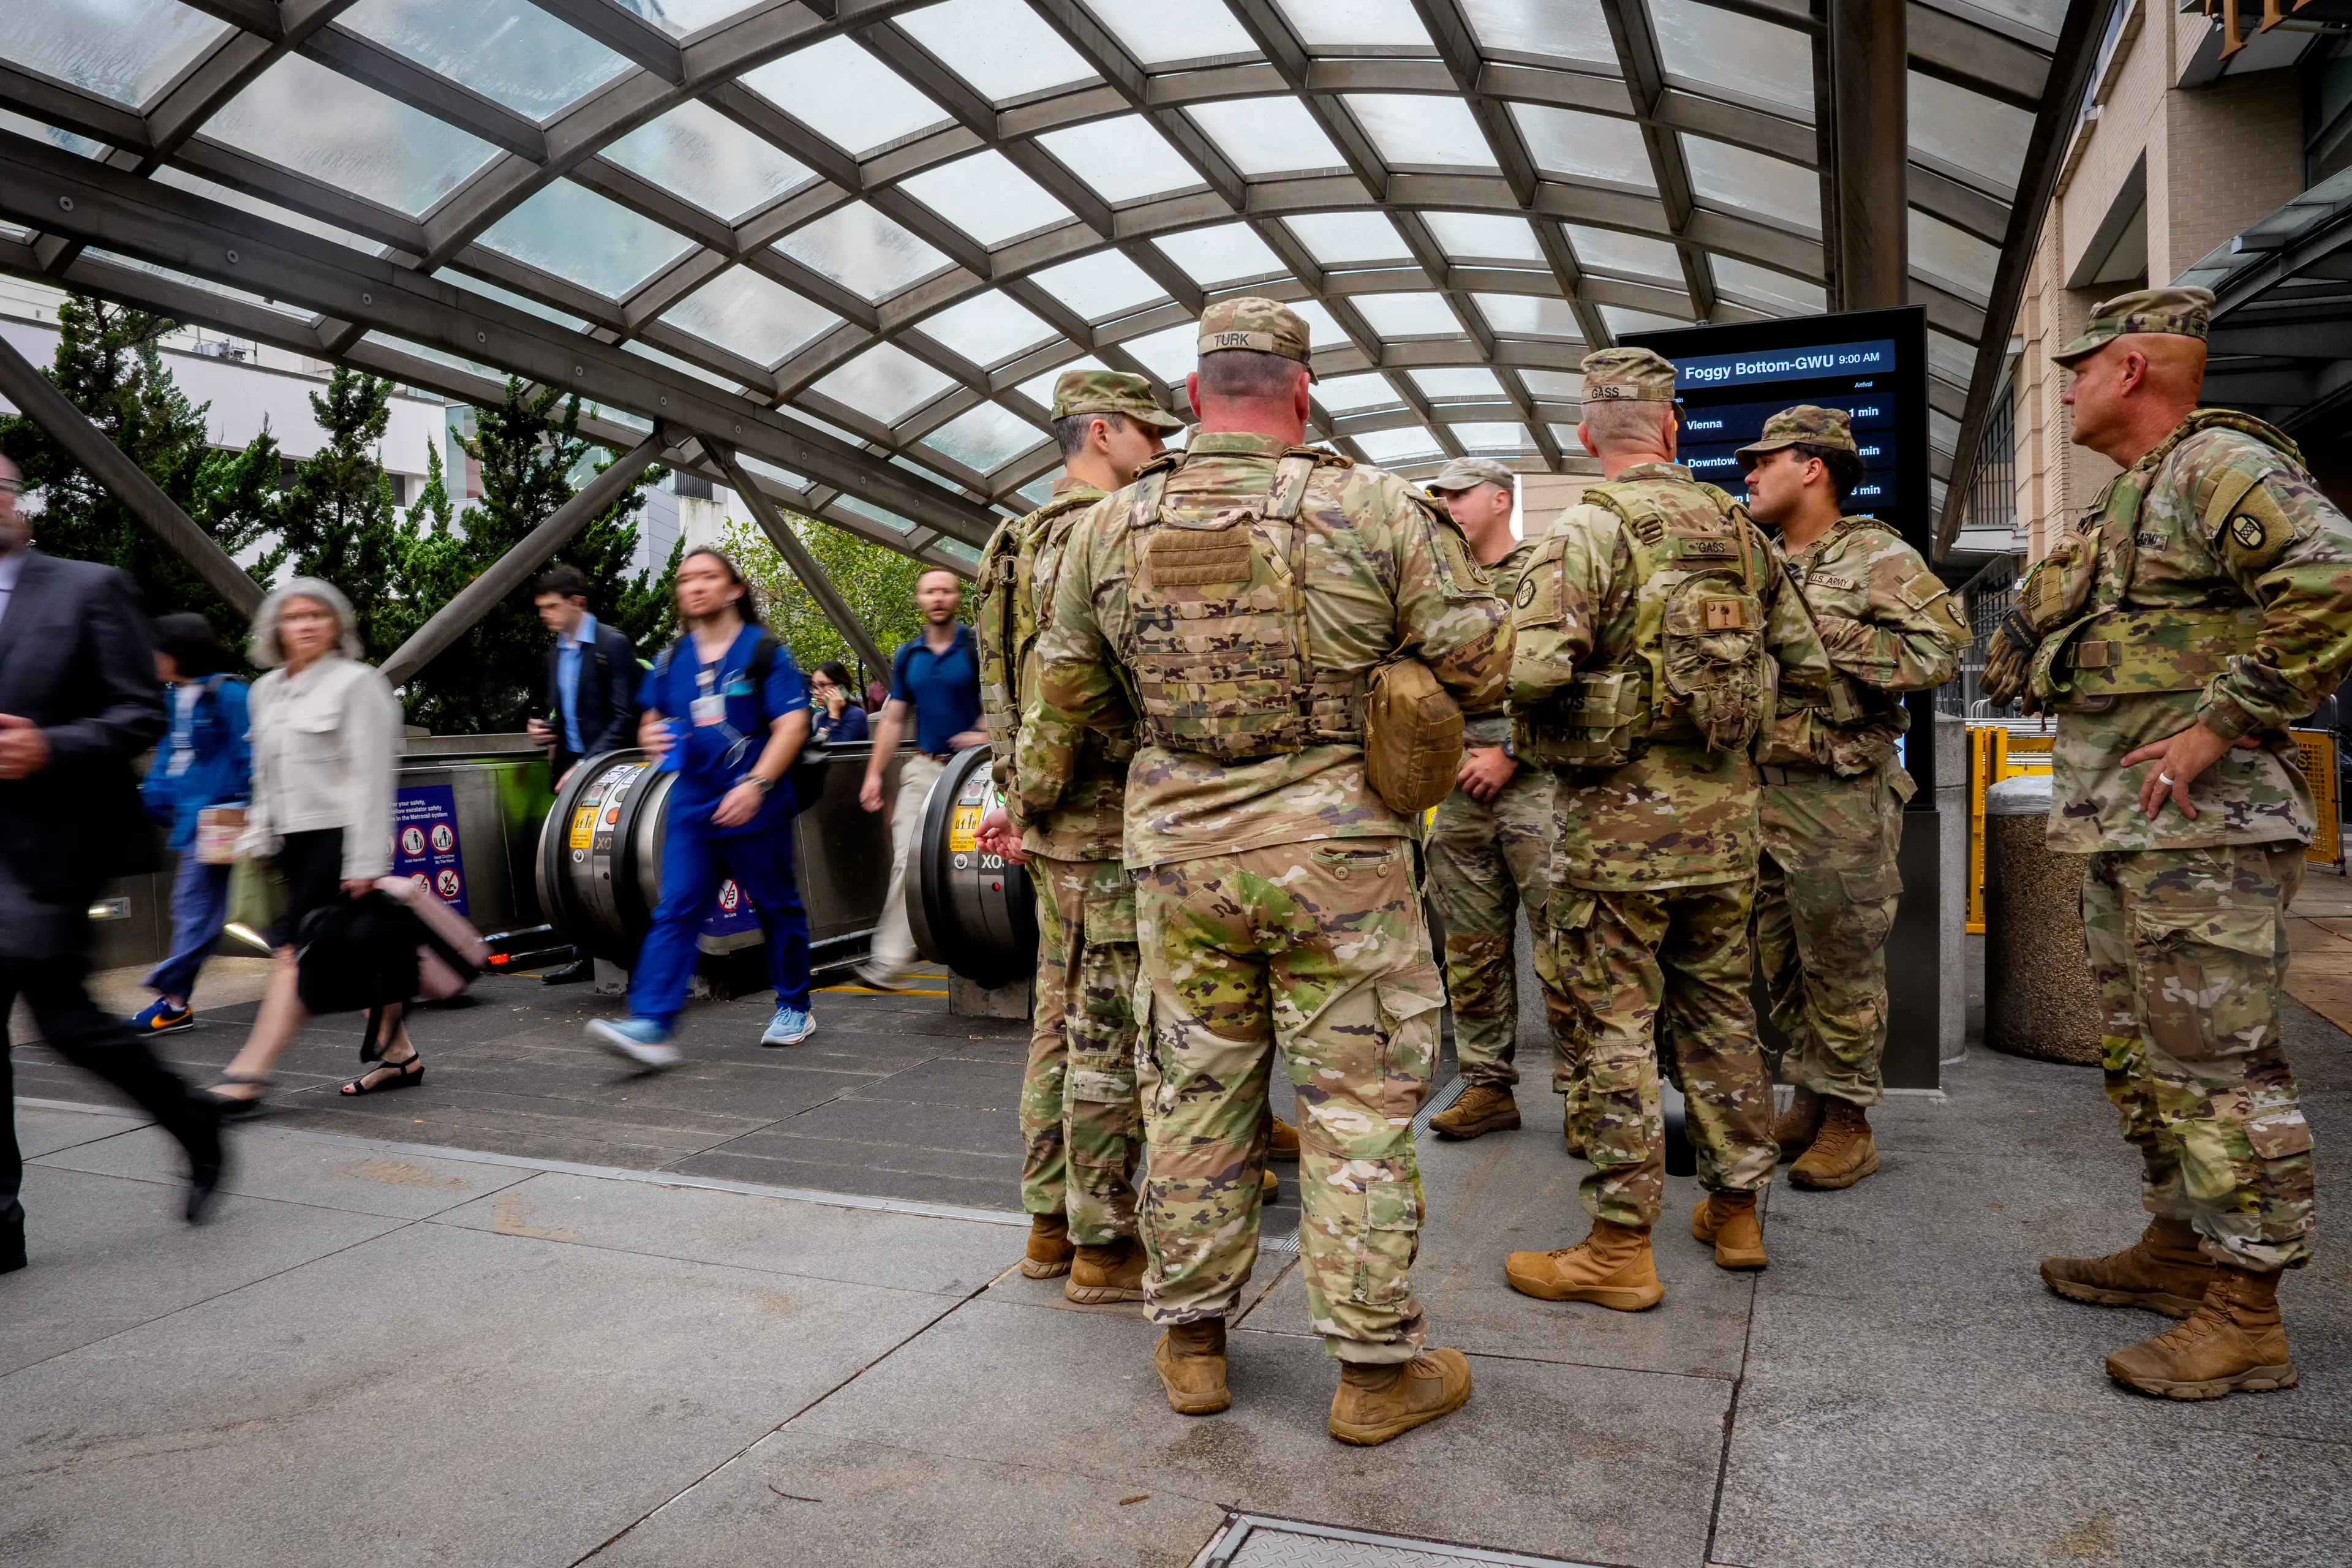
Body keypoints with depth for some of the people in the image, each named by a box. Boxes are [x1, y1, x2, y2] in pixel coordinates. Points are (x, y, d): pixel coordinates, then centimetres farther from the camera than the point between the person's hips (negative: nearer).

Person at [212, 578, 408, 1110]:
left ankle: (247, 1078, -10)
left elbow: (372, 779, -11)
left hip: (338, 838, -7)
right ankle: (399, 1055, 19)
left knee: (297, 953, -11)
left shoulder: (358, 683, -6)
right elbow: (265, 776, 22)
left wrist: (365, 862, -16)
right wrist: (259, 841, 15)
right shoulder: (267, 690, 16)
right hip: (294, 841, 8)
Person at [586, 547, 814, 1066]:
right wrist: (651, 735, -3)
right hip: (692, 807, 4)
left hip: (755, 809, -4)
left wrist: (756, 783, -23)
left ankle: (794, 1009, 24)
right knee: (675, 912, -5)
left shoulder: (764, 650, -4)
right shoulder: (672, 659, 11)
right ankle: (651, 1026, -9)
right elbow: (651, 720, 22)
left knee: (777, 910, 8)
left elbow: (792, 725, -12)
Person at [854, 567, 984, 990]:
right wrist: (874, 774, 7)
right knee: (907, 860, -6)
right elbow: (892, 720, 13)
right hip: (923, 766, 3)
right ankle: (889, 962, -9)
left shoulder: (977, 648, -2)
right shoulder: (907, 655, 11)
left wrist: (986, 733, -20)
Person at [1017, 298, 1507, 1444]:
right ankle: (1375, 1367, 18)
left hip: (1178, 856, 3)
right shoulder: (1376, 509, -8)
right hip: (1336, 855, -3)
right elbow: (1482, 667, -5)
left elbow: (1062, 694, 12)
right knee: (1358, 1105, 7)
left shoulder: (1109, 528, 3)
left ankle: (1191, 1342, 27)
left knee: (1194, 1095, 15)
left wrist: (1031, 800, 28)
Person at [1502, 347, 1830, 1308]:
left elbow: (1533, 666, -24)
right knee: (1718, 1009, 17)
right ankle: (1736, 1210, 30)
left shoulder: (1592, 526, -12)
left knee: (1616, 1028, 1)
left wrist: (1534, 722, -3)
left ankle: (1619, 1249, 9)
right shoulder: (1737, 527, 8)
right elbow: (1807, 663, 13)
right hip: (1724, 808, 6)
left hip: (1619, 813, -6)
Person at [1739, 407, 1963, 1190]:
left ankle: (1848, 1121, 11)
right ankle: (1809, 1103, 25)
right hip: (1759, 788, 7)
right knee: (1780, 963, 12)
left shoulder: (1878, 558, -4)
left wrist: (1825, 632, -17)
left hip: (1839, 796, -7)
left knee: (1841, 965, 0)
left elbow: (1938, 651, -17)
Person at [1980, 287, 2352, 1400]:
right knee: (2142, 1052, 17)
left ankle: (2246, 1316, 2)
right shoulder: (2126, 502, 21)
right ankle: (2179, 1249, 29)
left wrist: (2217, 725, -24)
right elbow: (2028, 658, 30)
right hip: (2119, 828, 11)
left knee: (2214, 1062, -6)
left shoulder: (2217, 465, -10)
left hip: (2200, 826, -11)